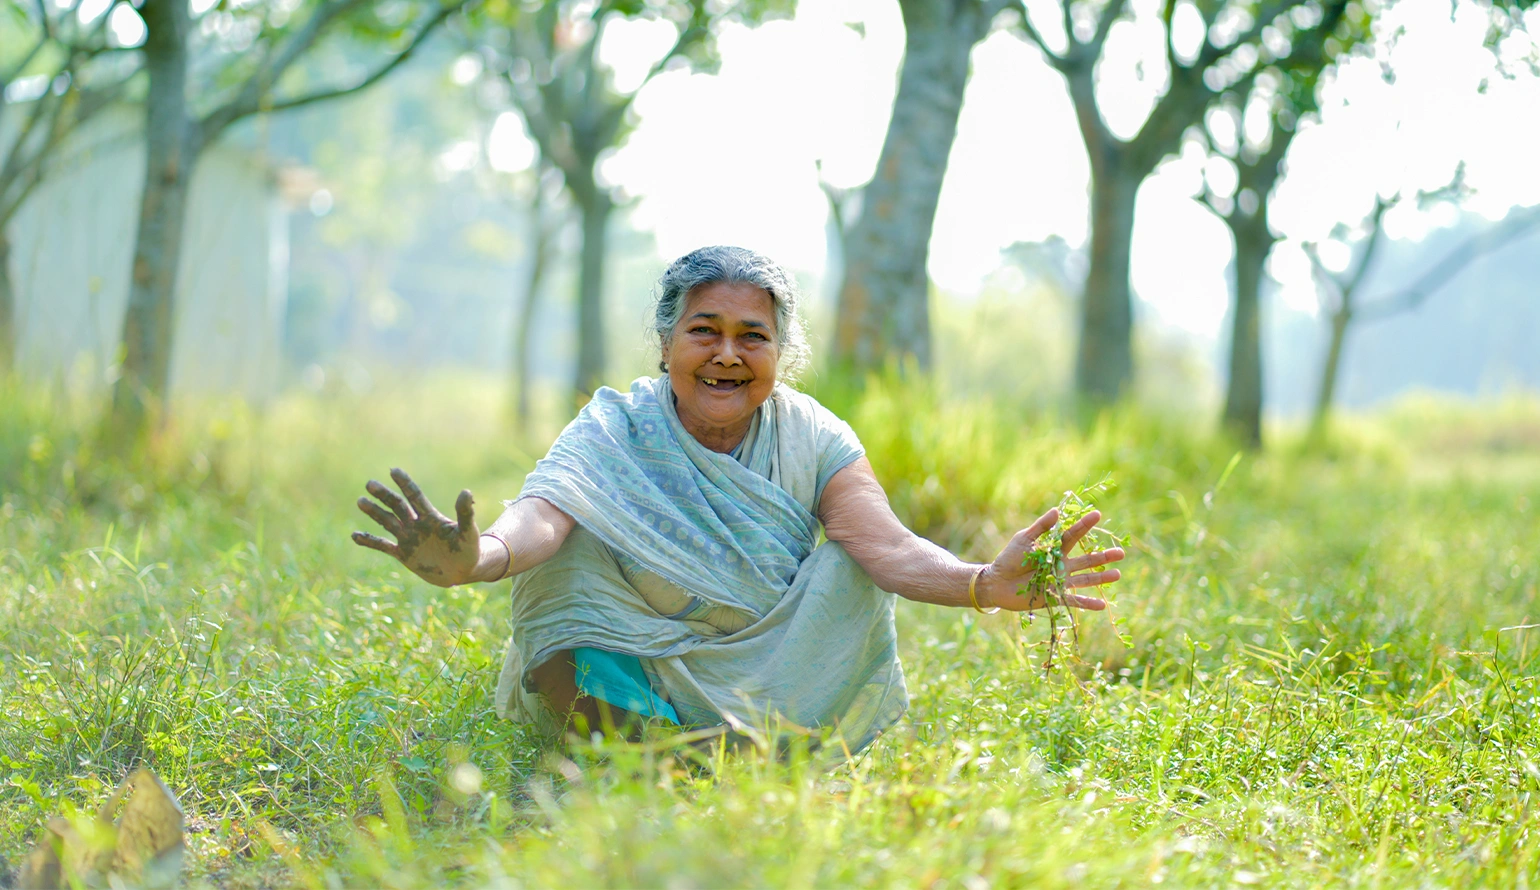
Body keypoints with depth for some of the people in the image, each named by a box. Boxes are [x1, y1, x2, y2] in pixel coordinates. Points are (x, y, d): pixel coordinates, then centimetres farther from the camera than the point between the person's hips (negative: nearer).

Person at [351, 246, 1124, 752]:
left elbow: (888, 548, -23)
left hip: (771, 674, 2)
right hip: (636, 668, -2)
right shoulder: (613, 434, -15)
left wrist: (983, 584, -45)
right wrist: (472, 559, -60)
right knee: (578, 556, -29)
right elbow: (540, 517, -35)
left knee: (847, 571, -23)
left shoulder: (811, 440, -8)